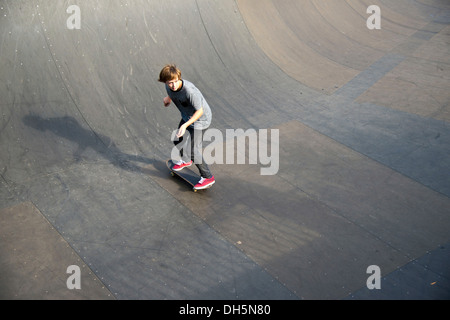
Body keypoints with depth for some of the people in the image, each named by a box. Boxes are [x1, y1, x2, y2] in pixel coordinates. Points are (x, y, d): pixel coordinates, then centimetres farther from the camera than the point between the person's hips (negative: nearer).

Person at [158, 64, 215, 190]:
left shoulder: (190, 90, -38)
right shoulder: (169, 87, -15)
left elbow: (200, 111, -31)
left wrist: (186, 125, -38)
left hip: (200, 119, -8)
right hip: (187, 117, 8)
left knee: (193, 151, -10)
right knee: (178, 140, 23)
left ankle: (208, 177, 8)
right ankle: (186, 161, 54)